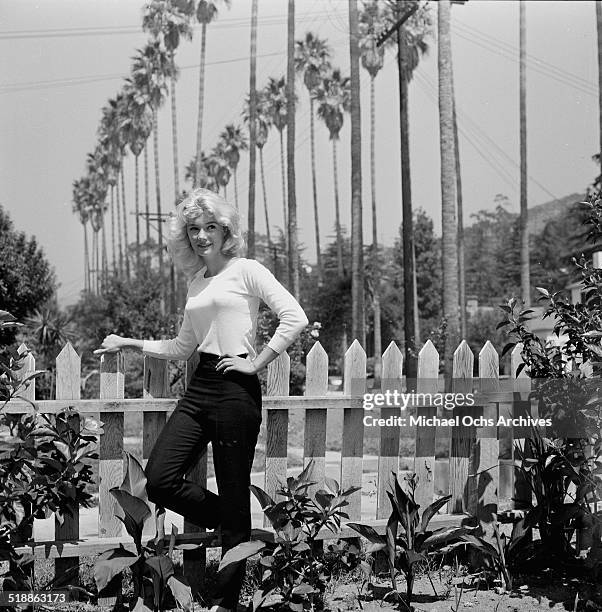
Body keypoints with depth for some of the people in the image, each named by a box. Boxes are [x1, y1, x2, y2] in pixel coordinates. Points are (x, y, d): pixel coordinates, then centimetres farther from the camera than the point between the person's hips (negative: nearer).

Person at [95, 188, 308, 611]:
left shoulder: (246, 271, -3)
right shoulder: (197, 282, 18)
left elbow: (295, 319, -14)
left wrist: (256, 364, -13)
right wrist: (128, 343, 19)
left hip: (236, 389, -7)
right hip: (200, 387, 7)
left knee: (234, 499, 0)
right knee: (160, 481, -2)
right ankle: (233, 527, 20)